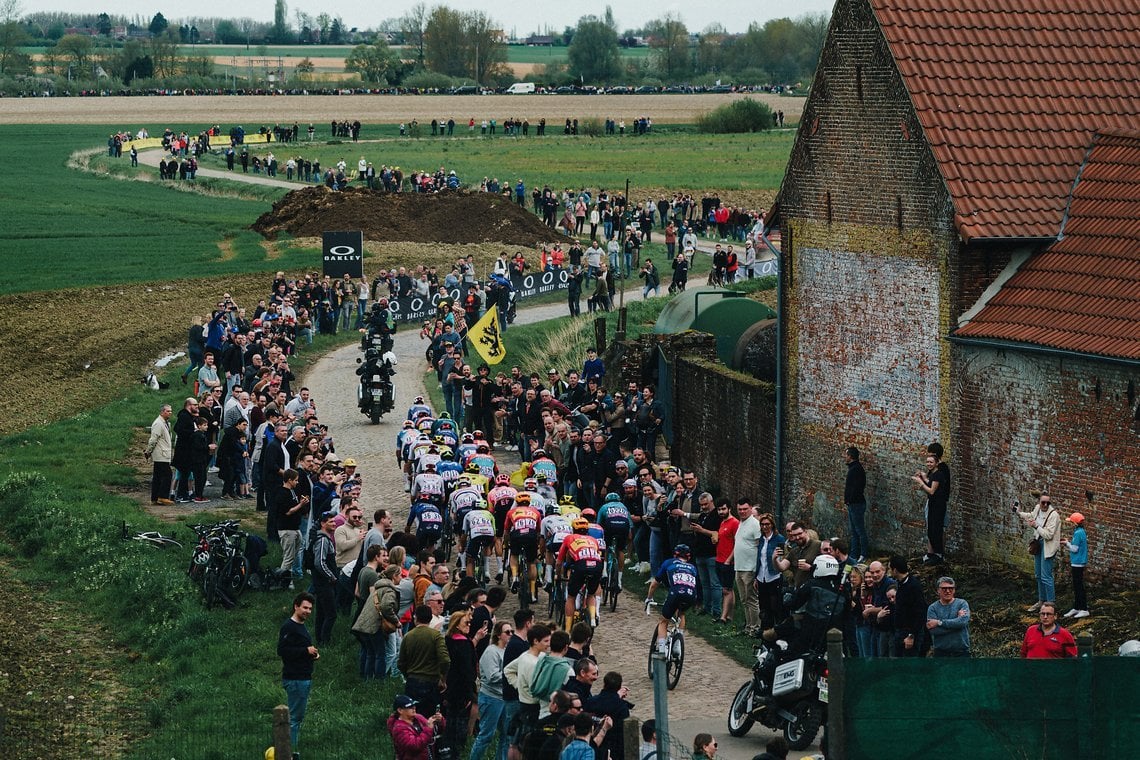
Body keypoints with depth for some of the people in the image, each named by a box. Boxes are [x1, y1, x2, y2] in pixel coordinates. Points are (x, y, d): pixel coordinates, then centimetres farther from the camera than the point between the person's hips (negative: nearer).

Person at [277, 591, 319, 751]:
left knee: (299, 715, 14)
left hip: (305, 677, 10)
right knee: (294, 717, -7)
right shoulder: (288, 627, -14)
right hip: (294, 679, -10)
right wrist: (306, 651, -21)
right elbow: (282, 650, -22)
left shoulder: (301, 626, 17)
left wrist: (313, 654, 9)